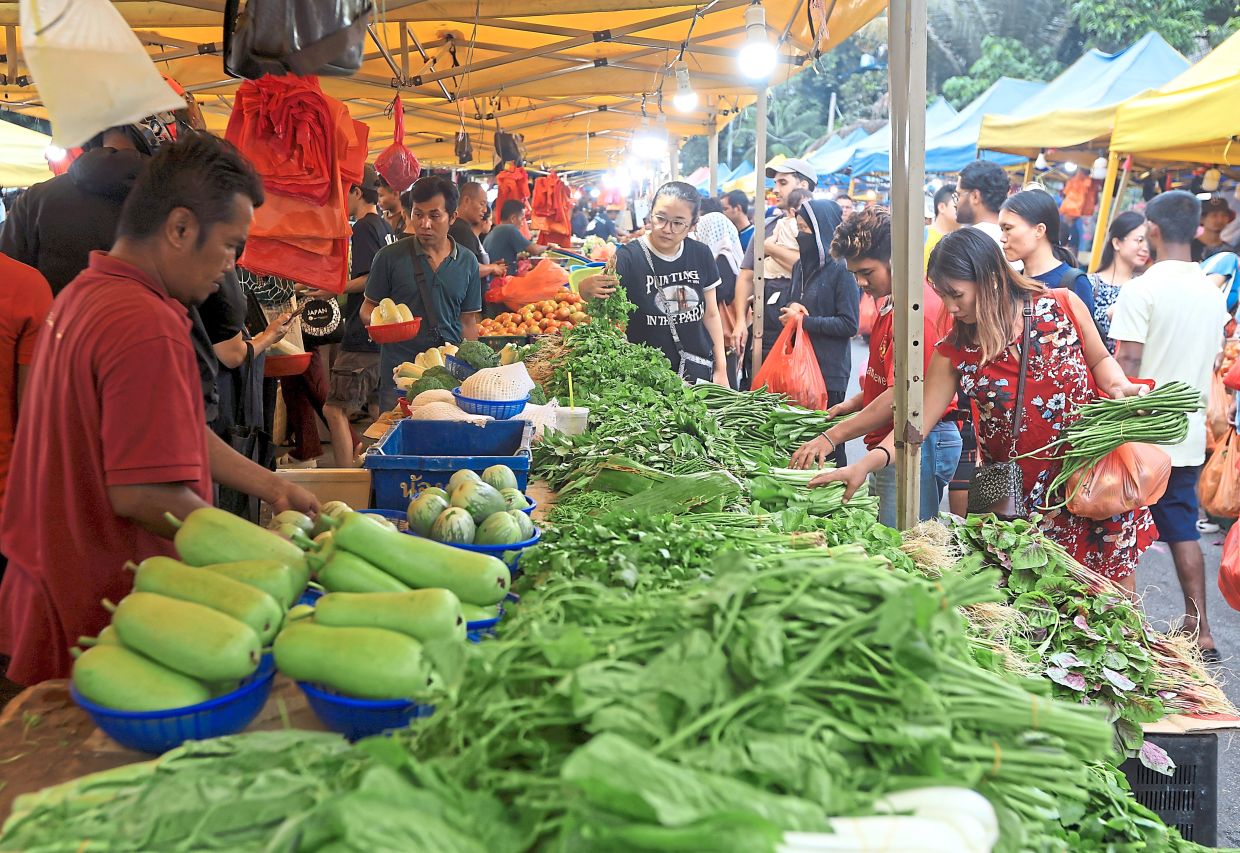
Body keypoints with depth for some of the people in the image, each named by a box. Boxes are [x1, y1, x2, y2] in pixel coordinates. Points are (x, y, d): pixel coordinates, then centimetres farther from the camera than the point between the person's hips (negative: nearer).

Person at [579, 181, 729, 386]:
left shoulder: (701, 255, -1)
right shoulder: (629, 256, -13)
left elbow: (711, 314, 7)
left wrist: (721, 368, 4)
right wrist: (588, 288, -49)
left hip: (700, 371, 4)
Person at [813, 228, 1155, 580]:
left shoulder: (1062, 306, -7)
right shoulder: (954, 351, -5)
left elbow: (1100, 360, 9)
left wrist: (1119, 386, -14)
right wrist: (867, 463, -22)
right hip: (1023, 496, 1)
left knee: (1114, 585, 8)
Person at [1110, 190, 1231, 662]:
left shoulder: (1141, 289, -14)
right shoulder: (1213, 293, 7)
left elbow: (1127, 365, -17)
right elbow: (1211, 364, 14)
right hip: (1190, 436, 6)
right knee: (1183, 529, 14)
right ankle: (1199, 630, 15)